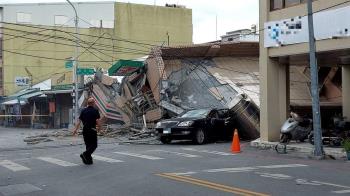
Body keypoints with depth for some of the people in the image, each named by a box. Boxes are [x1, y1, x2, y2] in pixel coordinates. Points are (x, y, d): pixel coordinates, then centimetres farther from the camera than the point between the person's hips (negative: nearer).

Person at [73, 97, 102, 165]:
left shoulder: (83, 110, 8)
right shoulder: (95, 111, -6)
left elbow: (79, 120, 2)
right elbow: (97, 121, -13)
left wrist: (75, 129, 1)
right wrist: (99, 128, 1)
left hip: (85, 130, 5)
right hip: (92, 130, -5)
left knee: (88, 145, 13)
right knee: (94, 145, 2)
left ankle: (88, 160, 12)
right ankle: (85, 154, -20)